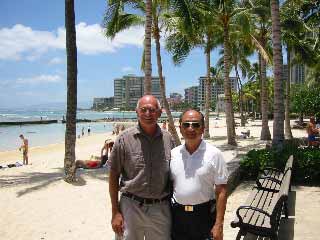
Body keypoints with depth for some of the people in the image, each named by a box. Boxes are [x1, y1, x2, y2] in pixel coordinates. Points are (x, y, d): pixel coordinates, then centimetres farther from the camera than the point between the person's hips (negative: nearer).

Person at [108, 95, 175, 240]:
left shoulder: (168, 139, 1)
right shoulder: (124, 138, -6)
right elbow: (114, 175, -2)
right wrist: (115, 212, -4)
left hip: (161, 208, 2)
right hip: (131, 206, -2)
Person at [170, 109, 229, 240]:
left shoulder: (214, 154, -9)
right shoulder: (173, 154, 2)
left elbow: (221, 191, -8)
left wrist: (218, 225, -11)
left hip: (204, 215, -3)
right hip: (177, 215, 3)